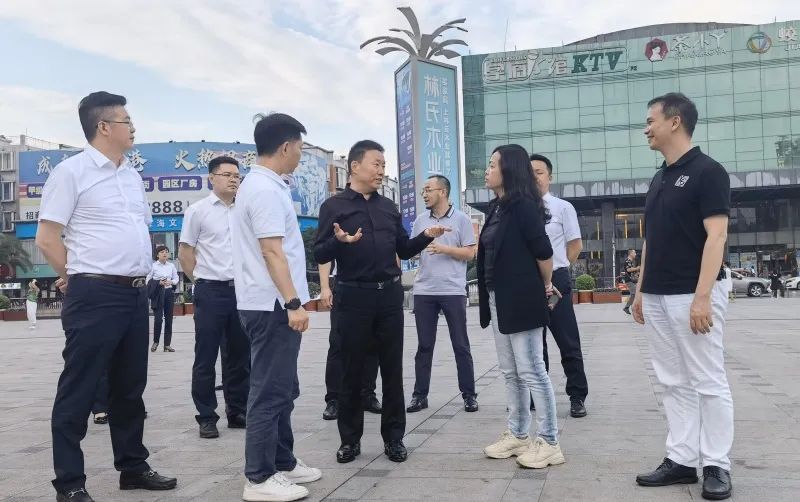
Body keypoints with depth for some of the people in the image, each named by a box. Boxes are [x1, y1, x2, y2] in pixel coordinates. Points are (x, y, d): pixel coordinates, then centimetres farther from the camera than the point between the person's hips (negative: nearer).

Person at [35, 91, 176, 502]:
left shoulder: (132, 176, 15)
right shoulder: (72, 171, -7)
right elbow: (47, 238, -9)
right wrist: (79, 278, 0)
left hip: (135, 294, 8)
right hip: (95, 295, -7)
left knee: (129, 387, 16)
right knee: (79, 391, 1)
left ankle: (133, 467, 28)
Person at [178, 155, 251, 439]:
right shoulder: (198, 210, -2)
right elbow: (185, 253, 0)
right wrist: (202, 281, 2)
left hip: (241, 290, 4)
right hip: (211, 291, -4)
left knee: (240, 356, 10)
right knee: (206, 358, 2)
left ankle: (238, 412, 21)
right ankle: (206, 417, 11)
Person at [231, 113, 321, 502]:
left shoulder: (260, 184, 16)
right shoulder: (266, 189, -16)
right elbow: (271, 251, -22)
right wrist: (293, 302, -24)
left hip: (270, 304, 11)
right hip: (272, 305, -11)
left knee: (282, 390, 16)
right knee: (270, 392, -4)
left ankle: (282, 463, 26)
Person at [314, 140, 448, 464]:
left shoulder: (389, 207, 13)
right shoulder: (334, 206, -2)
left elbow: (404, 250, 15)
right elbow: (320, 255, -8)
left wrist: (426, 236, -2)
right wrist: (339, 241, -27)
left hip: (390, 294, 4)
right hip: (353, 296, -4)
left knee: (392, 368, 7)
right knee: (352, 370, 5)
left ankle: (394, 437, 17)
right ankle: (350, 438, 18)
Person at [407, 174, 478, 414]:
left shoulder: (461, 219, -1)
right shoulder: (420, 220, 10)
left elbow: (470, 253, -4)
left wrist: (444, 249, -15)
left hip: (453, 291, -3)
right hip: (424, 291, 3)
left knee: (461, 345, 4)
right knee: (424, 345, 8)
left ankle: (469, 394, 13)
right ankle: (420, 395, 14)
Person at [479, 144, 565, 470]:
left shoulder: (523, 206, -14)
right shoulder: (497, 208, 12)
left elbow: (543, 252, -14)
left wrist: (545, 286, -1)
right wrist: (490, 297, 11)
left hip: (522, 300, -9)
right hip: (499, 300, 9)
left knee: (531, 372, -4)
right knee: (510, 373, 14)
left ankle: (549, 443, 5)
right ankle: (517, 435, 25)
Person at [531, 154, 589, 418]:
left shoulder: (563, 207, -2)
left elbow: (576, 244, 3)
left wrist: (556, 269, 2)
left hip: (556, 281, -3)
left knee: (568, 342, 3)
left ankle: (577, 397, 16)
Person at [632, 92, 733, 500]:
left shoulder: (707, 171, -9)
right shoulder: (659, 179, 15)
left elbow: (716, 237, -16)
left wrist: (702, 296, -22)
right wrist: (640, 291, 16)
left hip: (692, 297, -8)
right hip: (657, 298, 8)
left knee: (708, 382, 1)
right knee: (674, 383, 11)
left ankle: (716, 465, 11)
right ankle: (681, 460, 18)